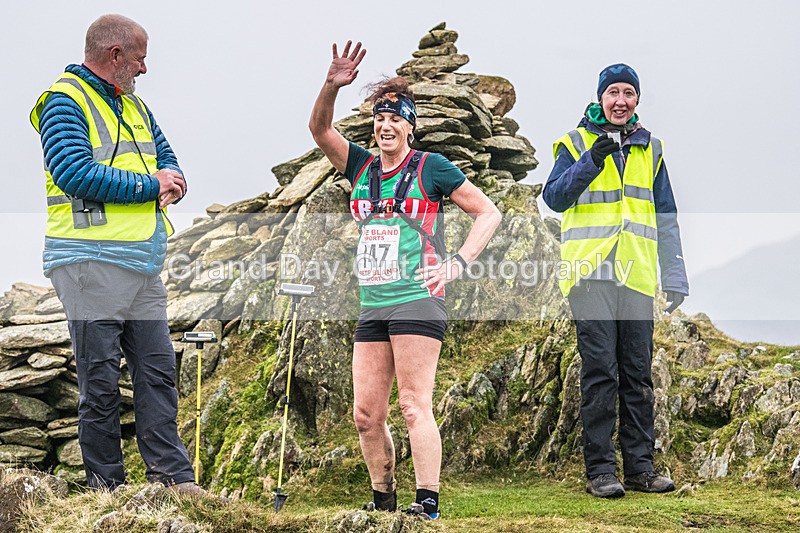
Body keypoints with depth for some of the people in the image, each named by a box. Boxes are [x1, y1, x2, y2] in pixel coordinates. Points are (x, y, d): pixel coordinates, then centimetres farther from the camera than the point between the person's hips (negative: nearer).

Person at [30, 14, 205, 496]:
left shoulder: (134, 106, 20)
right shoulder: (65, 102, -6)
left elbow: (169, 163, 23)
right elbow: (75, 173, -19)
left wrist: (169, 181, -3)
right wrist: (148, 186, -11)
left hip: (145, 264, 8)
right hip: (92, 262, -8)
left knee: (158, 372, 4)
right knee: (101, 379, -3)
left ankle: (174, 477, 6)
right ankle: (106, 484, 3)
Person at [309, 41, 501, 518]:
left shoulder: (431, 168, 1)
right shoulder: (361, 167, 14)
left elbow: (489, 213, 4)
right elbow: (320, 129, 3)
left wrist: (458, 263, -7)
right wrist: (332, 86, -14)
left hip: (417, 301, -6)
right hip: (372, 306, 6)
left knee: (415, 407, -11)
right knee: (366, 414, 5)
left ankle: (428, 503, -11)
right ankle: (383, 501, 17)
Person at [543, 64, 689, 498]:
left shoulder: (650, 149, 16)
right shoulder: (575, 143, 5)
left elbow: (666, 217, 18)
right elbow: (554, 197, -9)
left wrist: (675, 275, 12)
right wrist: (590, 162, -22)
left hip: (637, 276, 4)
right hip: (591, 272, -4)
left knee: (638, 374, 6)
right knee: (600, 370, -7)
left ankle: (640, 466, 11)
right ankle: (600, 470, -4)